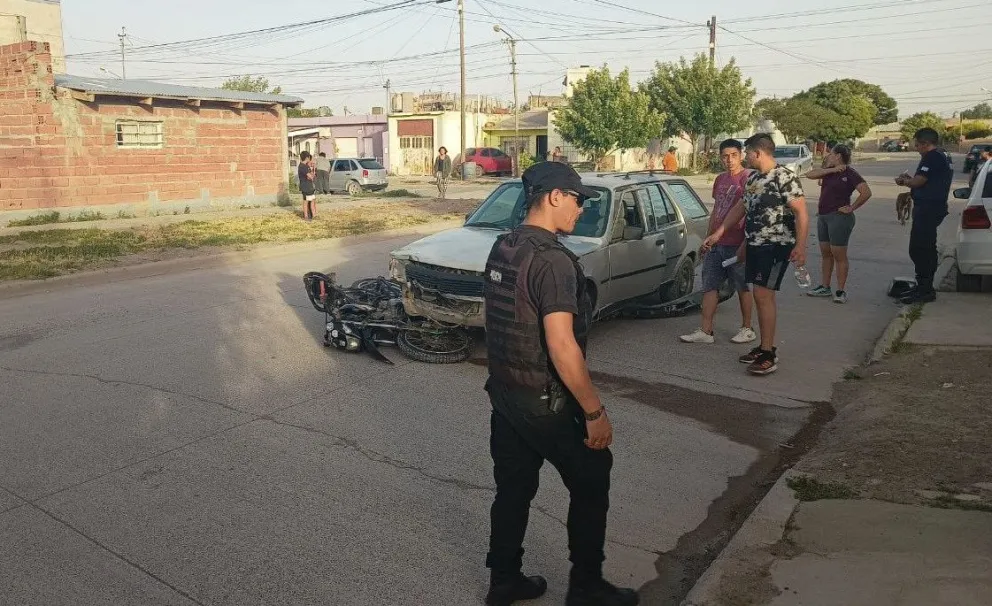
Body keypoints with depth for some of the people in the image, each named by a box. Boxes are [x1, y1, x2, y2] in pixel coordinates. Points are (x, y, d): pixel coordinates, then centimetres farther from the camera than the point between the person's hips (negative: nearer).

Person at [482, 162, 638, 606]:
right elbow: (561, 347, -27)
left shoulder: (501, 249, 5)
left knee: (512, 488, 19)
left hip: (503, 391, 8)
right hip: (544, 402, -8)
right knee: (591, 483, 11)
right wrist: (595, 411, -19)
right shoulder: (553, 260, -23)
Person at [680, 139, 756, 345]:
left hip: (736, 244, -7)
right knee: (710, 287, 6)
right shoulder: (720, 179, 13)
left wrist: (745, 245, -17)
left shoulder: (748, 179, -10)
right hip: (716, 244, 8)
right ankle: (705, 331, 9)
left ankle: (747, 329, 19)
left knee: (742, 288, 6)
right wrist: (708, 238, 19)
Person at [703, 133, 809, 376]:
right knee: (760, 296, 10)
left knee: (763, 295, -11)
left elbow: (801, 212, -16)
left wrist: (800, 246, -24)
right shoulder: (753, 179, 14)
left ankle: (769, 355, -6)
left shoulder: (784, 177, -12)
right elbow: (740, 208, 23)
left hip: (776, 246, -8)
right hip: (754, 244, 8)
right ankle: (765, 347, 19)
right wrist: (717, 234, 23)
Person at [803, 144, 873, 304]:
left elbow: (866, 192, -18)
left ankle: (841, 291, 4)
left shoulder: (850, 174, -10)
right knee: (825, 253, 13)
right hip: (823, 216, 8)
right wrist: (831, 169, -9)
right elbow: (810, 175, -1)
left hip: (839, 217, -8)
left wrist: (852, 208, -14)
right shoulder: (829, 171, 12)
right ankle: (825, 287, 22)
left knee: (839, 255, -3)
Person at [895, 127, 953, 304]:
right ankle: (925, 287, 27)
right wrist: (909, 180, 15)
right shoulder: (943, 156, 18)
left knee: (919, 250, -8)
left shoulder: (932, 157, -16)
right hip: (935, 208, 11)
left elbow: (918, 182, -18)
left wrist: (903, 181, 1)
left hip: (927, 210, -11)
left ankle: (925, 291, -6)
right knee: (927, 249, 18)